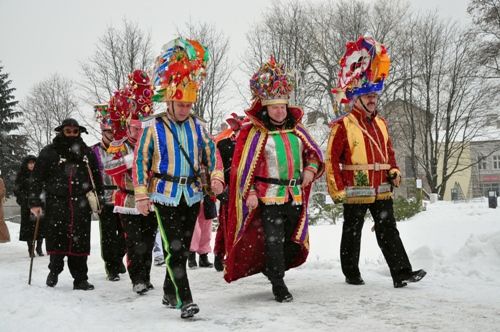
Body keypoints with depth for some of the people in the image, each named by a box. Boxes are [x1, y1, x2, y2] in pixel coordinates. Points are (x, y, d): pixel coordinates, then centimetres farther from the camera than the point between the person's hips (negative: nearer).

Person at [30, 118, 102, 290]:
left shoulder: (87, 153, 15)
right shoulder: (49, 152, 6)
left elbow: (97, 179, 18)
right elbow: (38, 178, 4)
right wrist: (35, 202, -2)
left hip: (81, 204, 1)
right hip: (56, 202, -1)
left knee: (80, 241, -2)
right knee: (56, 238, -1)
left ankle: (80, 279, 4)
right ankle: (54, 270, 23)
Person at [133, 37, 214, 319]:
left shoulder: (198, 126, 4)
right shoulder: (154, 128, -7)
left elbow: (211, 153, 13)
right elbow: (141, 161, -5)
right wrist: (142, 195, -8)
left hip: (191, 195, 5)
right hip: (165, 195, -4)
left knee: (183, 248, 12)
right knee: (174, 248, -11)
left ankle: (170, 293, 28)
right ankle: (185, 300, -9)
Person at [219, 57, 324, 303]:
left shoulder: (296, 129, 11)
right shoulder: (253, 132, -5)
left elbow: (313, 152, 20)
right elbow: (242, 164, -6)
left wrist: (311, 169, -1)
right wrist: (250, 193, -12)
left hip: (295, 196, 6)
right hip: (269, 197, -6)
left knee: (291, 241, 15)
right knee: (274, 241, -6)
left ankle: (272, 270, 37)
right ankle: (278, 284, 5)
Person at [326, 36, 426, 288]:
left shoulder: (380, 123, 13)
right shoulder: (344, 126, -9)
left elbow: (388, 152, 24)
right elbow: (332, 159, -9)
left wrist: (394, 171, 6)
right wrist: (337, 190, -12)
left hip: (382, 190, 6)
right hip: (355, 191, -6)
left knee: (388, 232, 3)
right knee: (352, 234, 8)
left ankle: (401, 273, 3)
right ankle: (351, 274, 21)